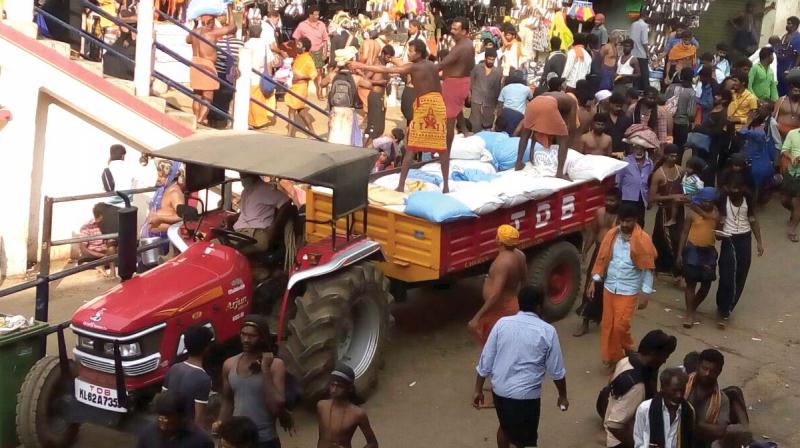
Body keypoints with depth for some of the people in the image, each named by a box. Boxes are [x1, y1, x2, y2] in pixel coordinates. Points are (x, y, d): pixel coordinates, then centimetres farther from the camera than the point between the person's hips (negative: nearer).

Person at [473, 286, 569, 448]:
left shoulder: (502, 323, -2)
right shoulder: (547, 331, -9)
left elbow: (486, 360, 0)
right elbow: (556, 370, -2)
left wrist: (478, 389, 9)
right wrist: (562, 396, 13)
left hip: (499, 389, 4)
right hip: (525, 395, -4)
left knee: (505, 426, 28)